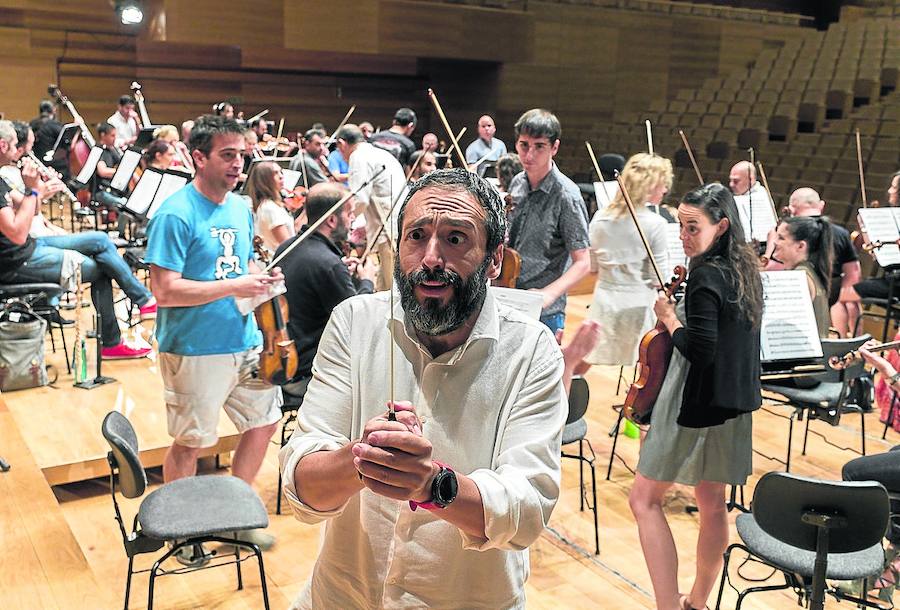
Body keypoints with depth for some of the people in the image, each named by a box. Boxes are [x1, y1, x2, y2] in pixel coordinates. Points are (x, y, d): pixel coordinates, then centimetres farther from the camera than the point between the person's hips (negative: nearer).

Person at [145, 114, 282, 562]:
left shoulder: (240, 208, 7)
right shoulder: (176, 215, -17)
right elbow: (166, 290, -22)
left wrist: (262, 276, 1)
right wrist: (235, 286, -23)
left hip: (245, 340, 8)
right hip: (195, 349, -7)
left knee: (265, 421, 14)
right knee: (189, 441, 7)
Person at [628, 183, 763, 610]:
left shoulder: (706, 275, -20)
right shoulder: (745, 270, 7)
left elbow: (700, 348, -26)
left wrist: (669, 318, -11)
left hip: (696, 405, -9)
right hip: (732, 407, 9)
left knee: (644, 499, 0)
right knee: (712, 503, 18)